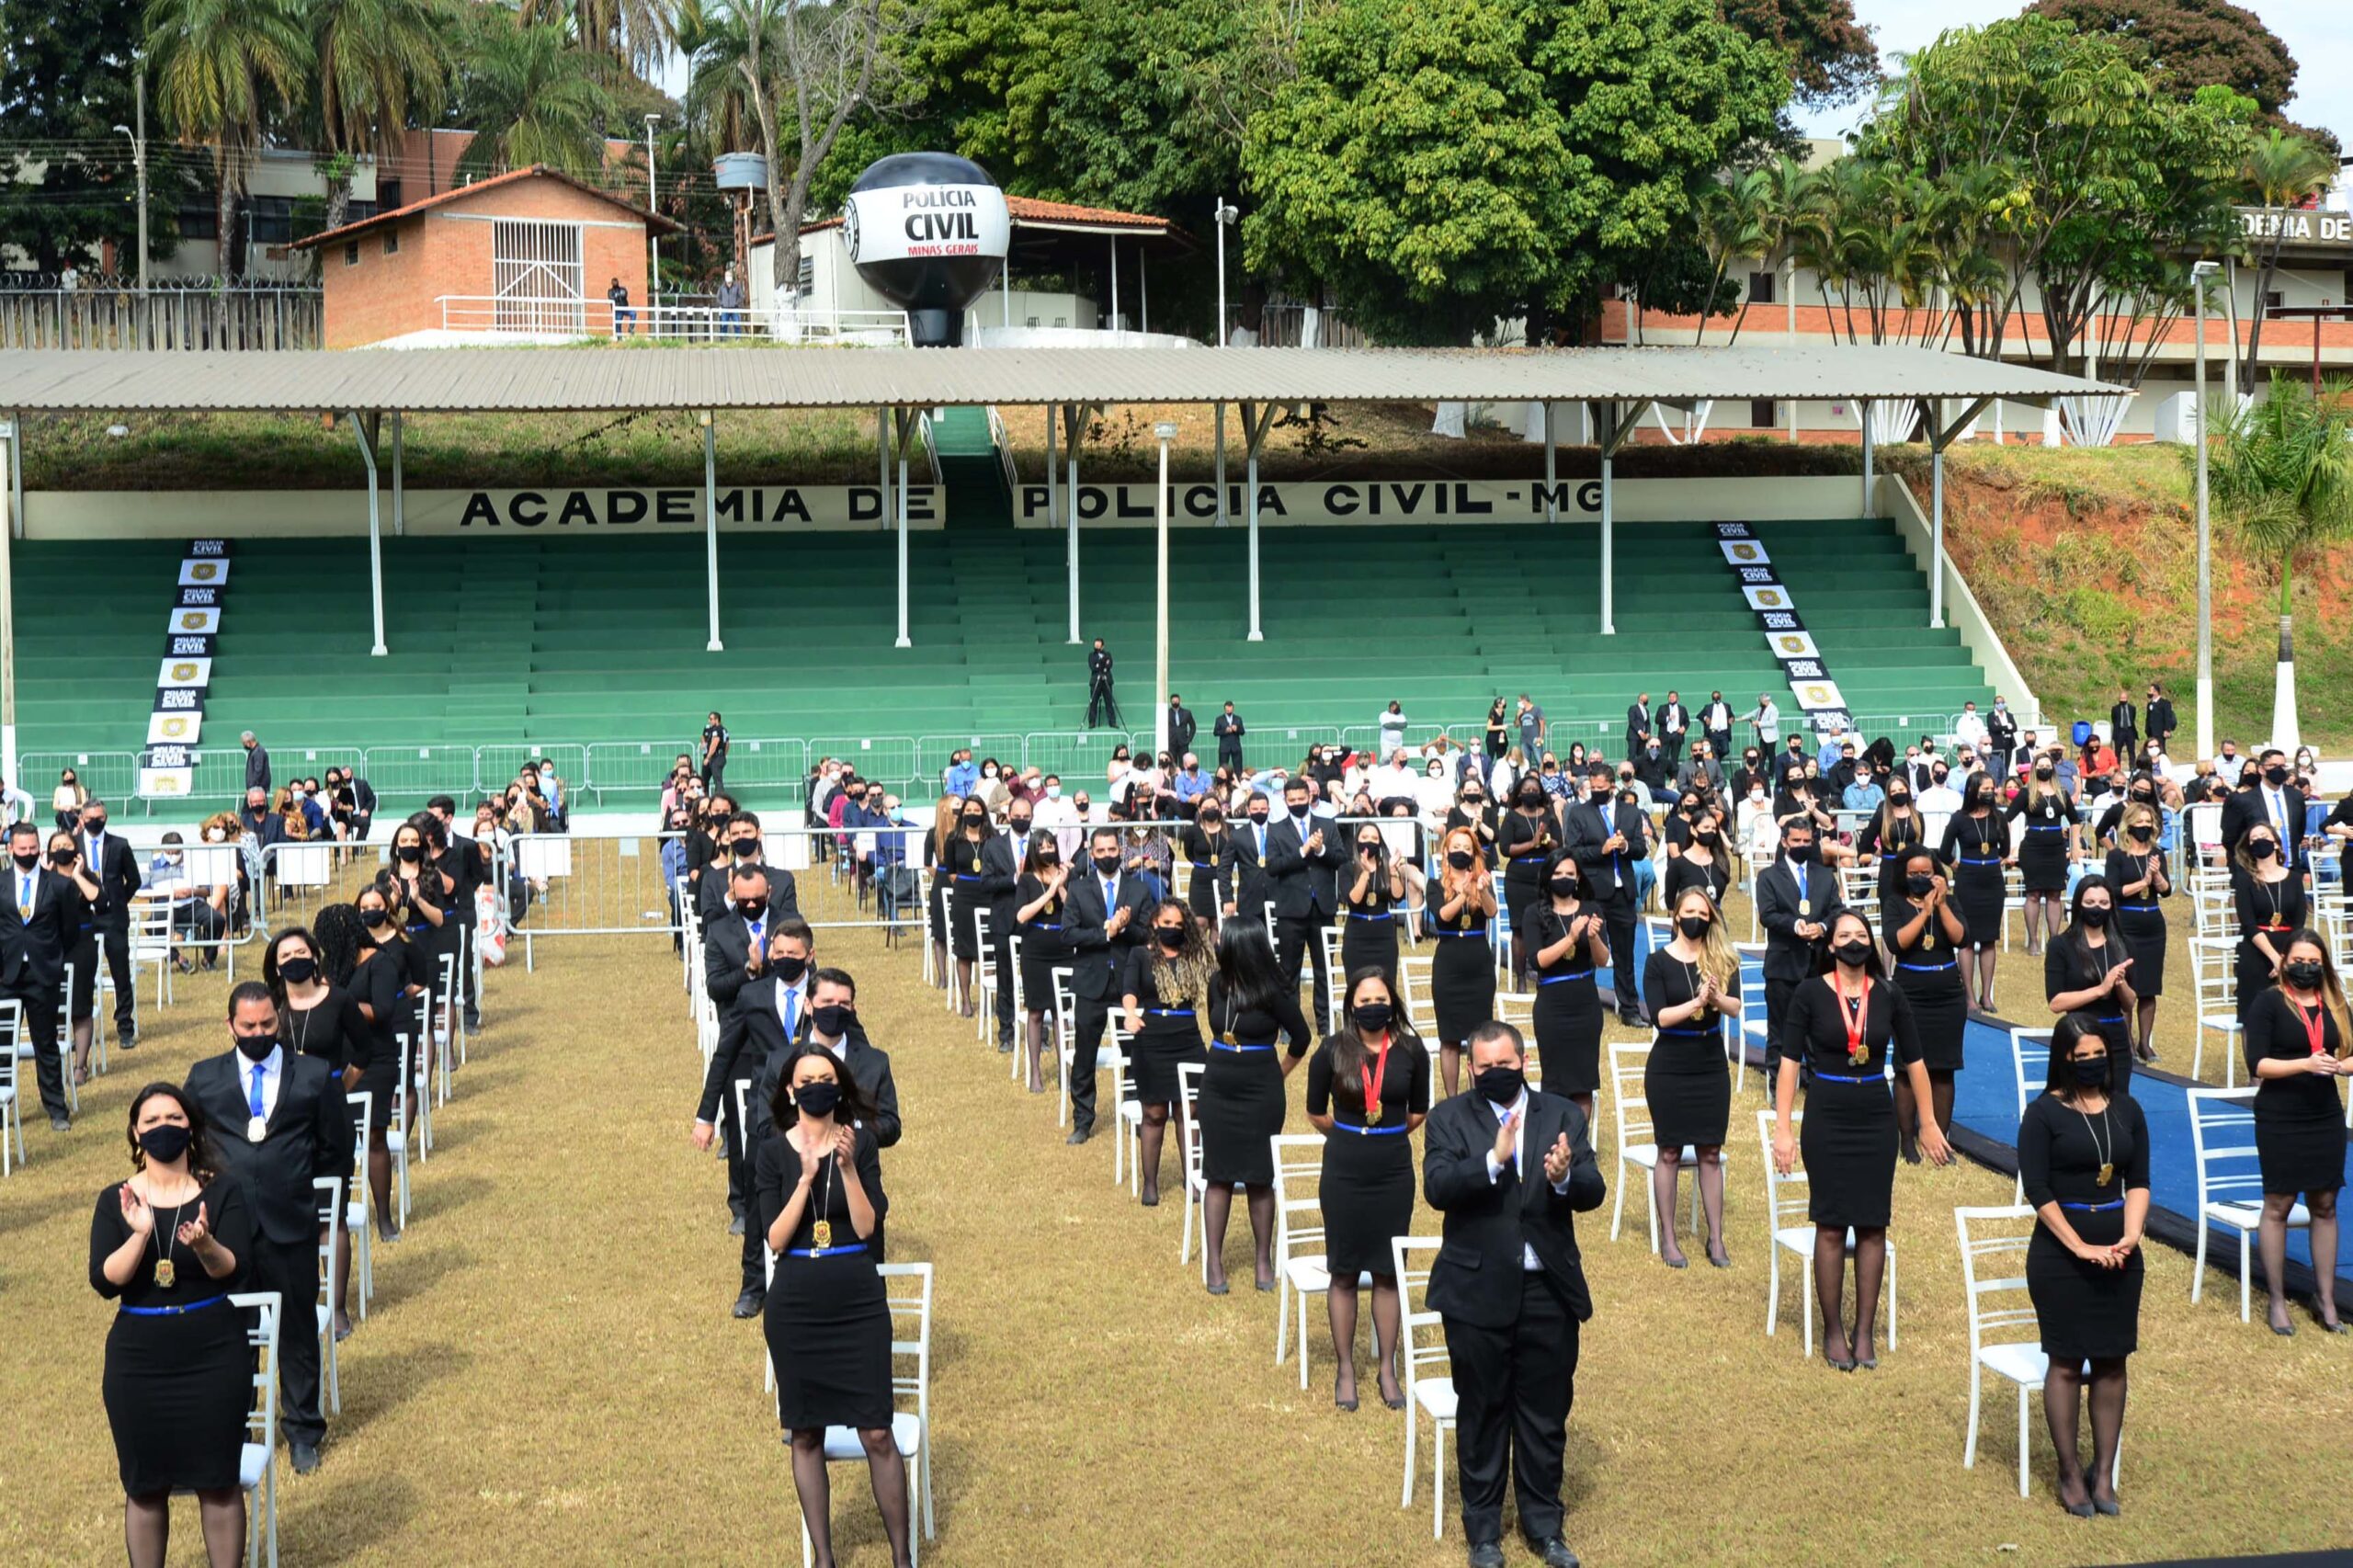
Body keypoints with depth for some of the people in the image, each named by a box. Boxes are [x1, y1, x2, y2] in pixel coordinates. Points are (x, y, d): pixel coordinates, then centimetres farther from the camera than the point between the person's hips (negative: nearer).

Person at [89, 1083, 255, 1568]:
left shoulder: (222, 1192, -3)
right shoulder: (115, 1201, -1)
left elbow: (232, 1270, -13)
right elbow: (105, 1282, -10)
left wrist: (204, 1244, -34)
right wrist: (140, 1234, -26)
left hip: (214, 1359, -1)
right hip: (137, 1363, 1)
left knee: (218, 1482, 5)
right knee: (144, 1486, 10)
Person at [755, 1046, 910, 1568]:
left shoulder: (861, 1143, -2)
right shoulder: (774, 1151, -2)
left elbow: (867, 1227, -7)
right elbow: (775, 1239, -8)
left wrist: (848, 1167, -19)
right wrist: (807, 1178, -19)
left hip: (859, 1304, -1)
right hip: (796, 1308, 1)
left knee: (877, 1434, -2)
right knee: (806, 1435, 7)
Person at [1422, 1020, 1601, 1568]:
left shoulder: (1563, 1115, 3)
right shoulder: (1449, 1118, -3)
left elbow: (1593, 1194, -5)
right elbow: (1437, 1188, -17)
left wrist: (1565, 1178, -28)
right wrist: (1494, 1159, -31)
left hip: (1549, 1290, 2)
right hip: (1477, 1292, -2)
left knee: (1546, 1413, 11)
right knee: (1482, 1413, 10)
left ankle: (1543, 1523, 28)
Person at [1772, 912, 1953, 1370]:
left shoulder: (1889, 997, 1)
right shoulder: (1810, 994, -6)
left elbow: (1913, 1061, 8)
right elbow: (1790, 1062, -6)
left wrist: (1929, 1124, 10)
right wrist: (1782, 1129, -10)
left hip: (1876, 1120, 2)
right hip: (1826, 1120, -2)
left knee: (1873, 1225, 4)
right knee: (1831, 1225, 1)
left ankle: (1865, 1331, 14)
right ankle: (1833, 1331, 12)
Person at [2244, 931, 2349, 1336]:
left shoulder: (2334, 1005, 8)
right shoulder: (2268, 1003, -6)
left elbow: (2349, 1057, 8)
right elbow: (2257, 1064, -13)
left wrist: (2339, 1066, -14)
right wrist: (2305, 1064, -24)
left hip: (2326, 1120, 4)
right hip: (2280, 1122, -4)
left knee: (2324, 1206, 9)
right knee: (2278, 1206, 2)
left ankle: (2327, 1300, 17)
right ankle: (2277, 1300, 12)